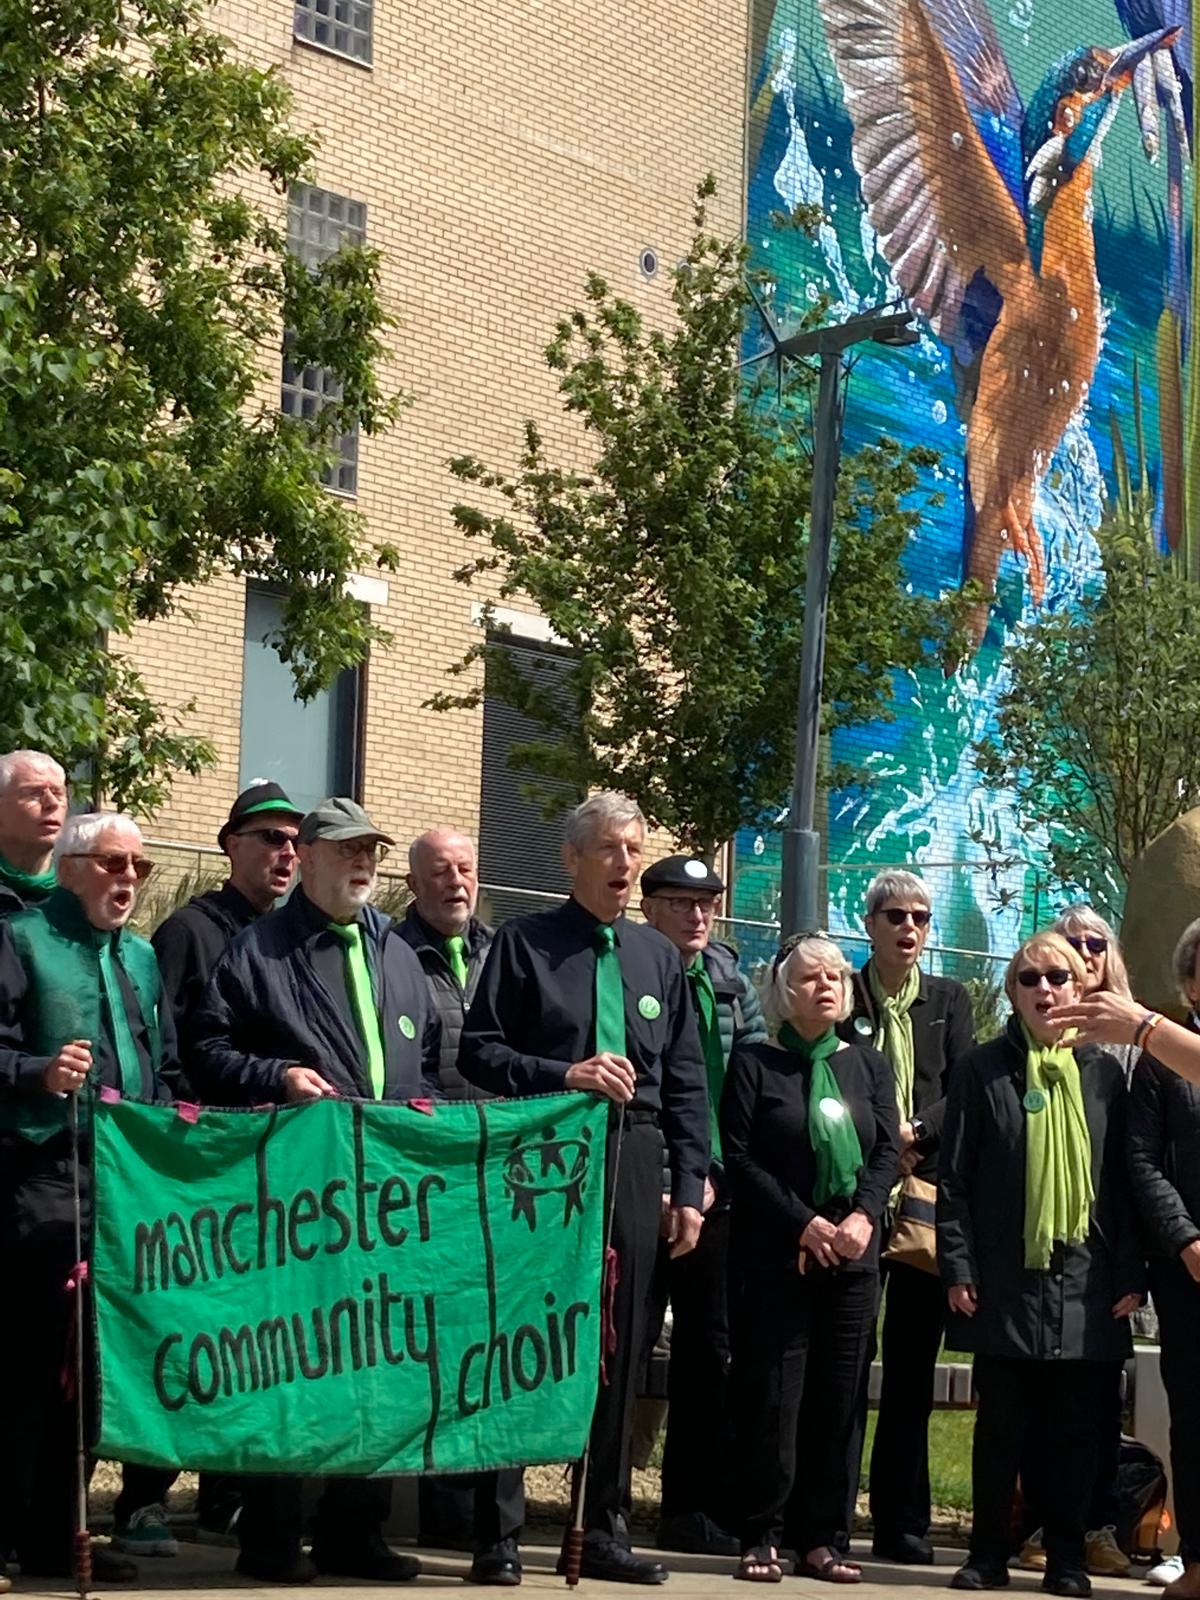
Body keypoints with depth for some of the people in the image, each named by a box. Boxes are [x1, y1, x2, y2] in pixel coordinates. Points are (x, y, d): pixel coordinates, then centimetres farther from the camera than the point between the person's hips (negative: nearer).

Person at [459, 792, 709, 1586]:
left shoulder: (659, 955, 14)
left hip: (633, 1161, 4)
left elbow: (685, 1083, 13)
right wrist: (564, 1076, -15)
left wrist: (689, 1189, 7)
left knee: (620, 1346, 7)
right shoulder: (525, 942, 1)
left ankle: (604, 1528, 15)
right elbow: (478, 1050, -4)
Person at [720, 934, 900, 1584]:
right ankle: (763, 1536, 2)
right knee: (771, 1396, -4)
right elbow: (739, 1157, -5)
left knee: (839, 1396, 3)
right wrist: (806, 1224, -12)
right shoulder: (754, 1064, 2)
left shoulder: (868, 1065, 13)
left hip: (852, 1256, 3)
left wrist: (861, 1217, -12)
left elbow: (887, 1151, 6)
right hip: (774, 1255, -3)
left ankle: (823, 1538, 8)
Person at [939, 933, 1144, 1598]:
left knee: (1077, 1430, 5)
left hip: (1086, 1282, 2)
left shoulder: (1103, 1072, 10)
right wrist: (958, 1268, -5)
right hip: (1007, 1280, -2)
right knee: (1001, 1425, 5)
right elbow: (954, 1178, 2)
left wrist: (1131, 1273, 3)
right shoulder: (983, 1069, 4)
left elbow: (1123, 1176, 9)